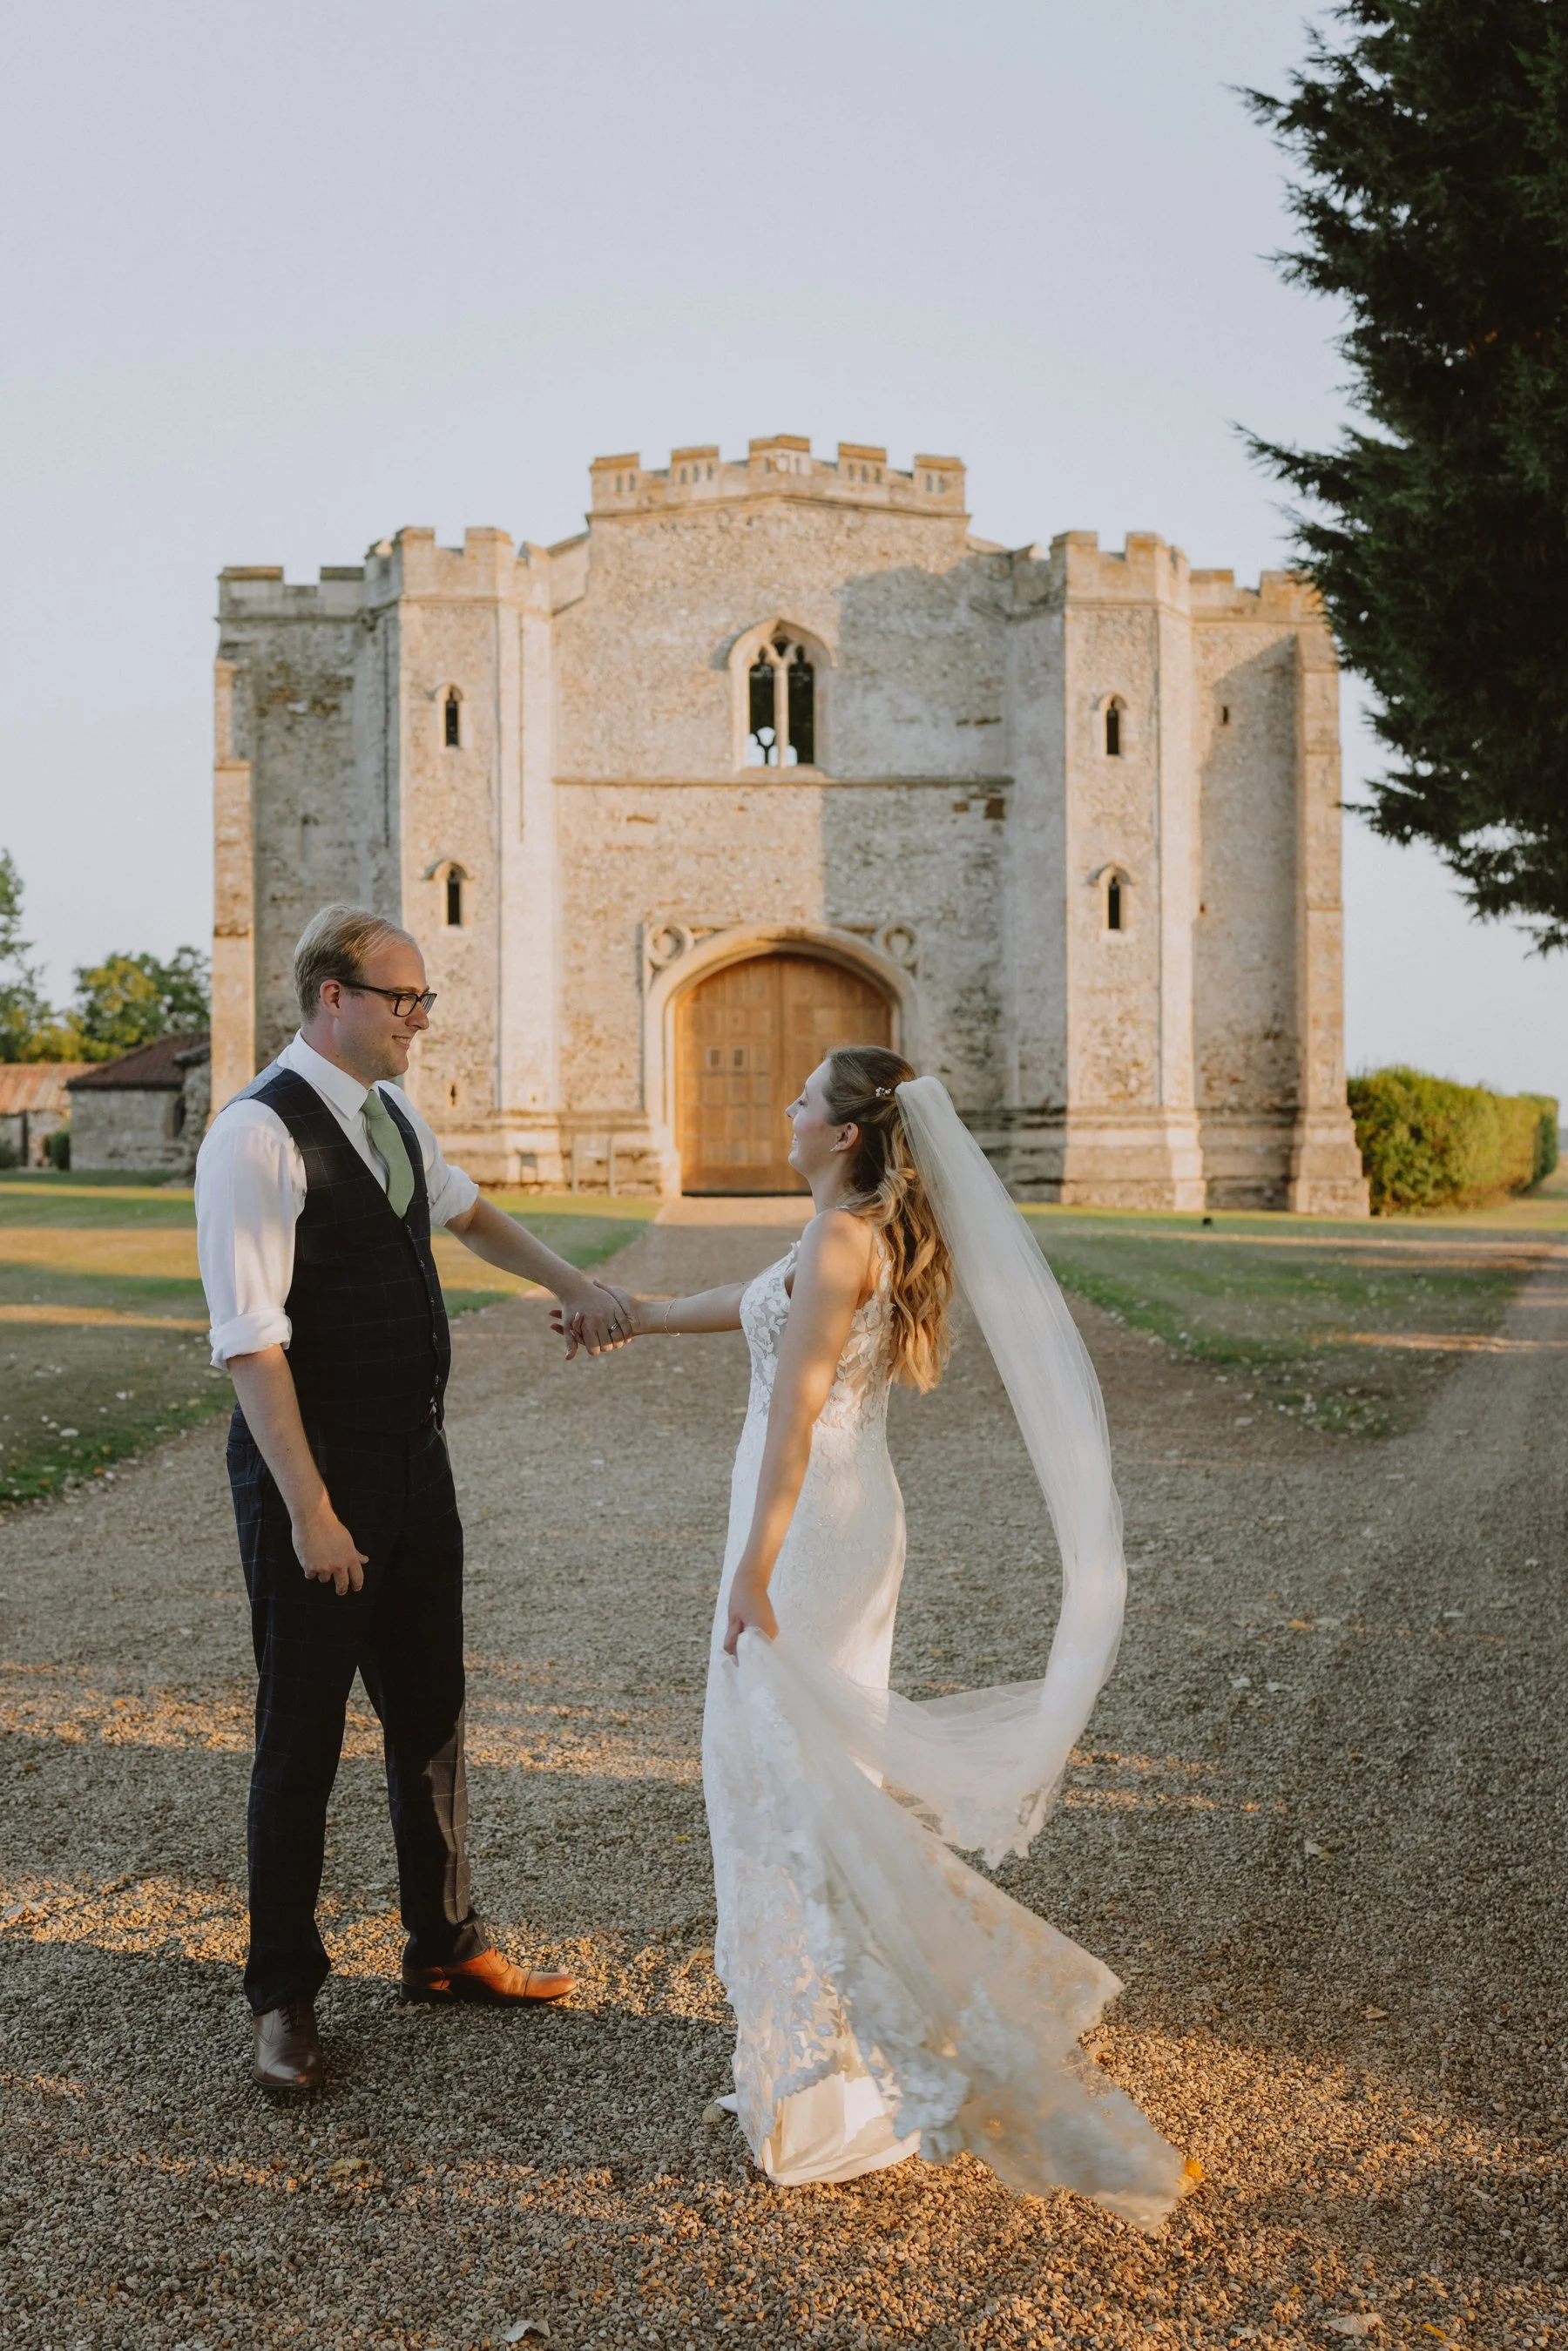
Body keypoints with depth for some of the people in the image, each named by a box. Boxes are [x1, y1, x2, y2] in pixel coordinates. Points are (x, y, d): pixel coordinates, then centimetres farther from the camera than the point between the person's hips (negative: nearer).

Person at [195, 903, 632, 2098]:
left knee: (430, 1712, 17)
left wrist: (576, 1284, 18)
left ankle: (447, 1946, 35)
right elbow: (250, 1337, -21)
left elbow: (468, 1211, 30)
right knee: (303, 1734, 5)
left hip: (415, 1459, 8)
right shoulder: (259, 1134, -17)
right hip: (314, 1473, -8)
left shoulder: (396, 1117, 9)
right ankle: (284, 1995, 23)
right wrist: (308, 1508, -23)